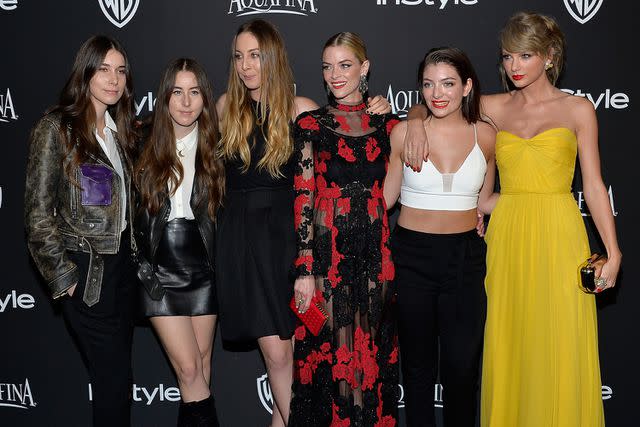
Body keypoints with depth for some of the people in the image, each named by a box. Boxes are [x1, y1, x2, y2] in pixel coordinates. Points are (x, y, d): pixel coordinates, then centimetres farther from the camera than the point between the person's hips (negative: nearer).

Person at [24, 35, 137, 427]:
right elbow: (39, 214, -11)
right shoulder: (57, 128, -10)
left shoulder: (120, 129, 10)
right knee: (115, 376, -1)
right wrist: (64, 277, -11)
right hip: (87, 270, -6)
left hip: (123, 262, 6)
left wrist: (133, 255, 8)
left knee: (117, 371, 13)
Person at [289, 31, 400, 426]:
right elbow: (303, 198, -5)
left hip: (376, 247, 2)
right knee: (334, 342, 2)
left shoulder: (386, 123, 9)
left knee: (374, 344, 8)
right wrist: (305, 269, -9)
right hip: (327, 248, -2)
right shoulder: (311, 124, 1)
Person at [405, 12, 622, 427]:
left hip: (558, 236, -2)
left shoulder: (578, 109, 4)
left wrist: (613, 251, -3)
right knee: (508, 343, 7)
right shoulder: (493, 108, 8)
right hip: (507, 236, 2)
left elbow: (594, 185, 3)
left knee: (559, 346, 1)